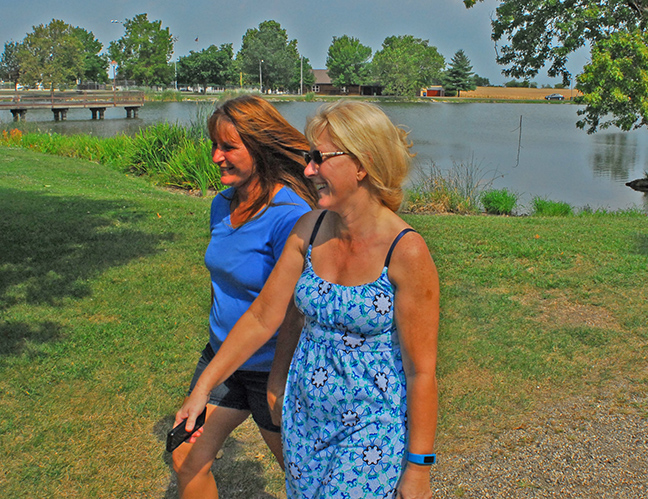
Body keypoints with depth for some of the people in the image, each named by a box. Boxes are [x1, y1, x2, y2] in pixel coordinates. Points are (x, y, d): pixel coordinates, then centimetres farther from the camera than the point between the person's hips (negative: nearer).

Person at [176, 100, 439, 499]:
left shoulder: (406, 252, -21)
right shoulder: (310, 229, -4)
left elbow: (422, 370, -16)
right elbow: (262, 317, 2)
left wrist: (419, 467, -11)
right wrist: (203, 387, 3)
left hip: (372, 425, -5)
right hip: (303, 414, 6)